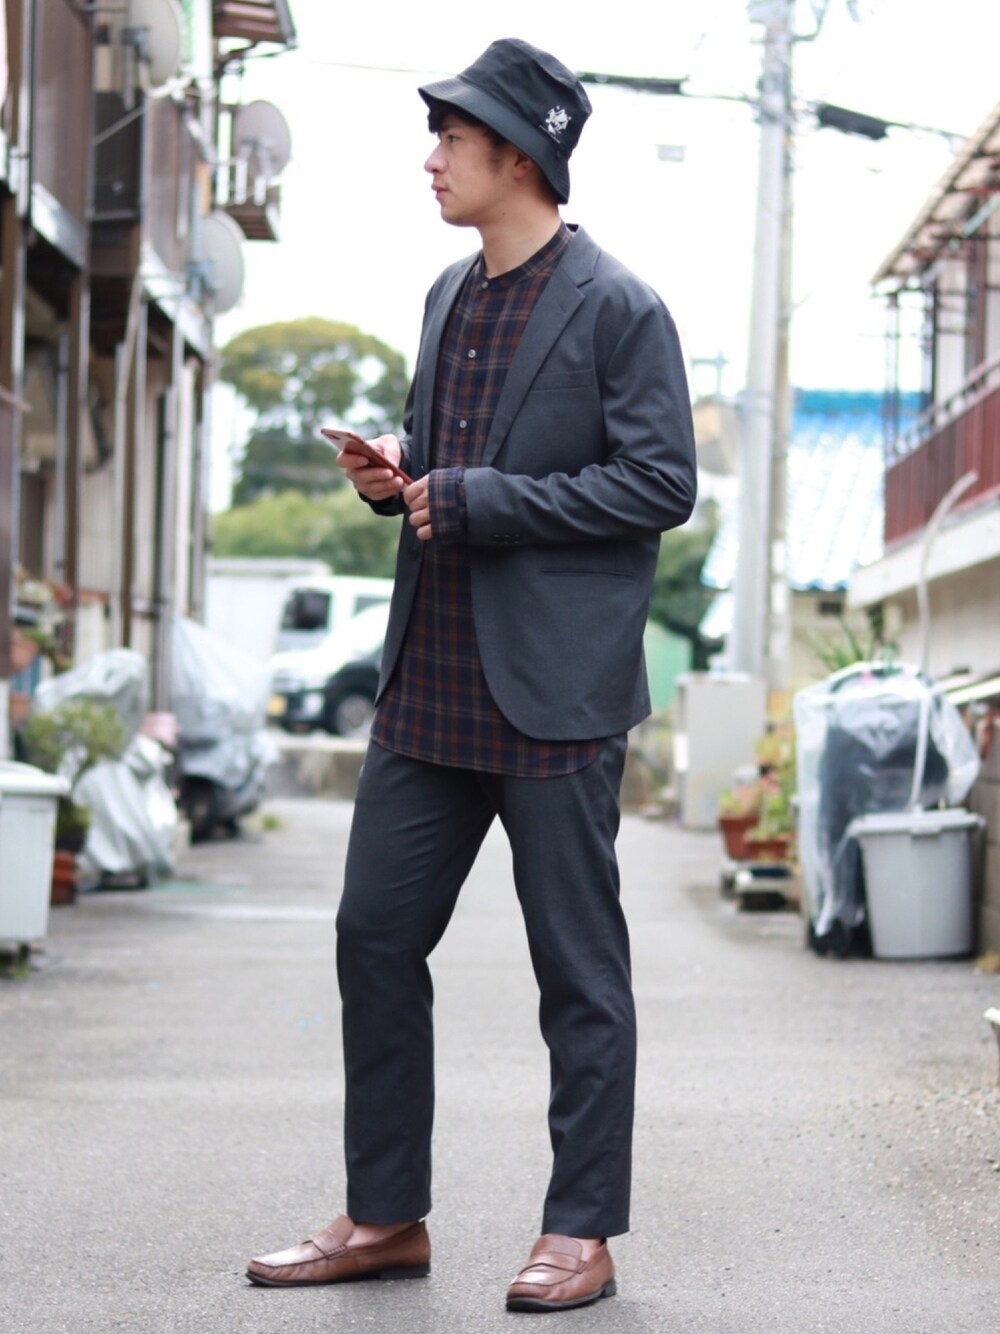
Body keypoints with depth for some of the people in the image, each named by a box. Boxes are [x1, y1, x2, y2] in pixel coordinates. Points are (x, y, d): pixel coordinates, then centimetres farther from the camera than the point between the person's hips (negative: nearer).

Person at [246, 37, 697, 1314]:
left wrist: (477, 500, -16)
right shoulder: (450, 297, 16)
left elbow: (659, 485, -13)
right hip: (431, 683, 8)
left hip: (554, 692, -8)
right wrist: (396, 473, 3)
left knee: (578, 969, 1)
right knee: (375, 935, 8)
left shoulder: (617, 308, -7)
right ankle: (385, 1216, 18)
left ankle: (580, 1234, 10)